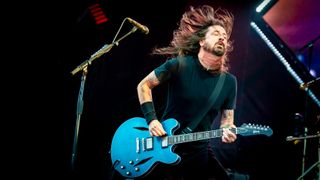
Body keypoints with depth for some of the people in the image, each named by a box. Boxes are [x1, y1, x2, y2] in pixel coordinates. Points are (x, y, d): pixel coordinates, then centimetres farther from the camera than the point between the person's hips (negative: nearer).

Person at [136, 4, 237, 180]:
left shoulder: (229, 82, -1)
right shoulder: (179, 65, -11)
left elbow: (227, 119, 4)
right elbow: (143, 85, -3)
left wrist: (227, 131, -19)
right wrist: (151, 119, -13)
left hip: (199, 150, 3)